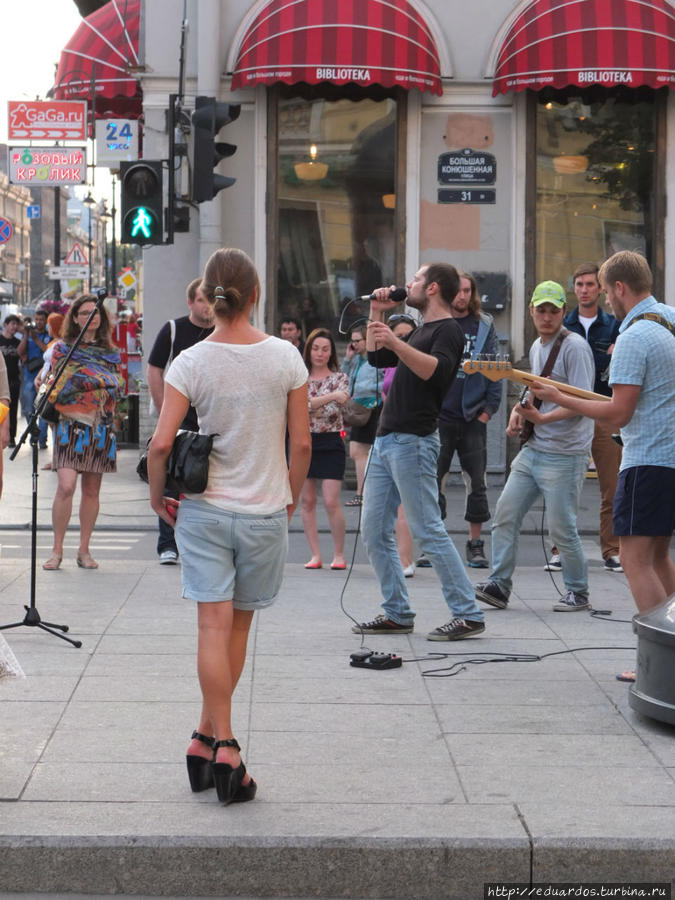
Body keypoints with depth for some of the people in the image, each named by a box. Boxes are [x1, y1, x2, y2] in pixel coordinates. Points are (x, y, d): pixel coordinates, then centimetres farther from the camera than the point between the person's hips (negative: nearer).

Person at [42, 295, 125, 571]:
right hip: (71, 423, -3)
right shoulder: (62, 348, 5)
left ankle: (84, 550, 13)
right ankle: (57, 549, -6)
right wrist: (103, 382, -6)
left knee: (91, 490, 6)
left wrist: (87, 380, -2)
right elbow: (59, 385, -1)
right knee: (66, 486, -15)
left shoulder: (110, 352, 15)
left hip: (101, 427, 4)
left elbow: (120, 385, 11)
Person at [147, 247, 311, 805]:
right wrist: (291, 497, 13)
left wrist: (158, 496, 5)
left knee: (214, 626, -1)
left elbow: (161, 444, -12)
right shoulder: (285, 358, -5)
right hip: (264, 510, 1)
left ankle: (221, 745, -7)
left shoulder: (190, 363, -8)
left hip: (203, 508, -1)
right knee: (238, 626, 13)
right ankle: (207, 736, 20)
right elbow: (301, 444, -3)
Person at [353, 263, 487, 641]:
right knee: (375, 532, 8)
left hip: (414, 441, -10)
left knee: (429, 531, -10)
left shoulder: (448, 330, -6)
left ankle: (469, 614, -6)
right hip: (387, 440, 10)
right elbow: (376, 358, 31)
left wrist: (395, 343, -34)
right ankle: (398, 614, 14)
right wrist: (378, 313, 21)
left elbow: (436, 370, -25)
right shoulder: (421, 331, 23)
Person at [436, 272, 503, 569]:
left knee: (476, 483, 2)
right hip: (438, 416, 0)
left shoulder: (484, 325, 7)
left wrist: (488, 408, -2)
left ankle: (476, 544, 9)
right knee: (433, 480, 2)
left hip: (473, 417, 0)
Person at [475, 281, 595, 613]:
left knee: (561, 526, -4)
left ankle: (578, 592, 13)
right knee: (505, 512, 2)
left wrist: (542, 418, -29)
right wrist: (519, 410, 8)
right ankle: (499, 585, 7)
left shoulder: (574, 346, -11)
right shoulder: (536, 347, 15)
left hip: (565, 455, -8)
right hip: (532, 449, 8)